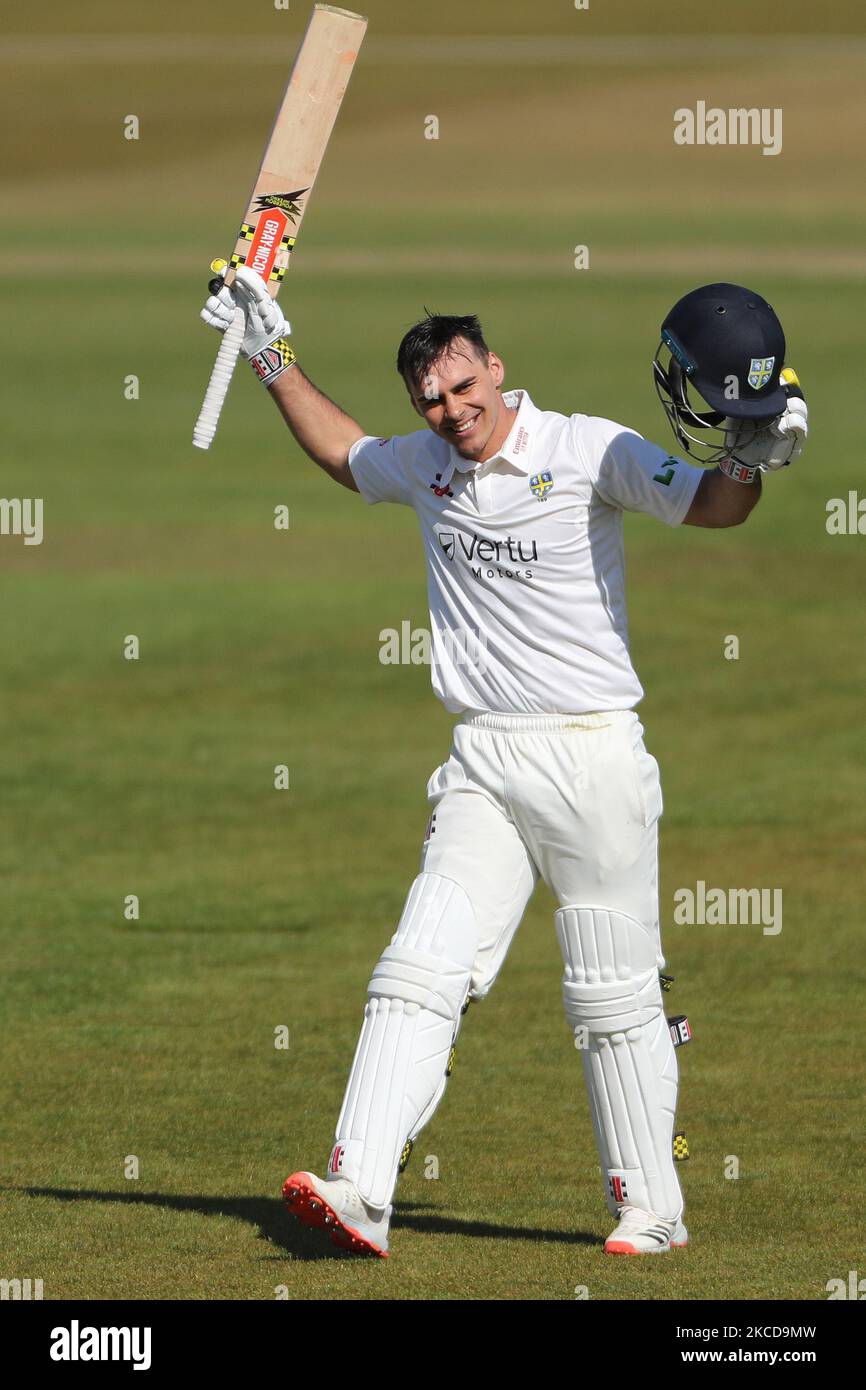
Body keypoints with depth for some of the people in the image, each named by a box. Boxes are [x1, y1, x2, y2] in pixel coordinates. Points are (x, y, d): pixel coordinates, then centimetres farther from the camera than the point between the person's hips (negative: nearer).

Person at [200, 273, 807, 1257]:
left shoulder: (588, 451, -6)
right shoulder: (422, 467, 10)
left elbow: (710, 506, -10)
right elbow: (342, 450, 31)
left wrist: (749, 455, -30)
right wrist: (274, 357, 30)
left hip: (593, 757, -4)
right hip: (482, 762, 4)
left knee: (613, 997, 0)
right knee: (418, 970, -10)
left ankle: (651, 1209, 11)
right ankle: (359, 1194, -18)